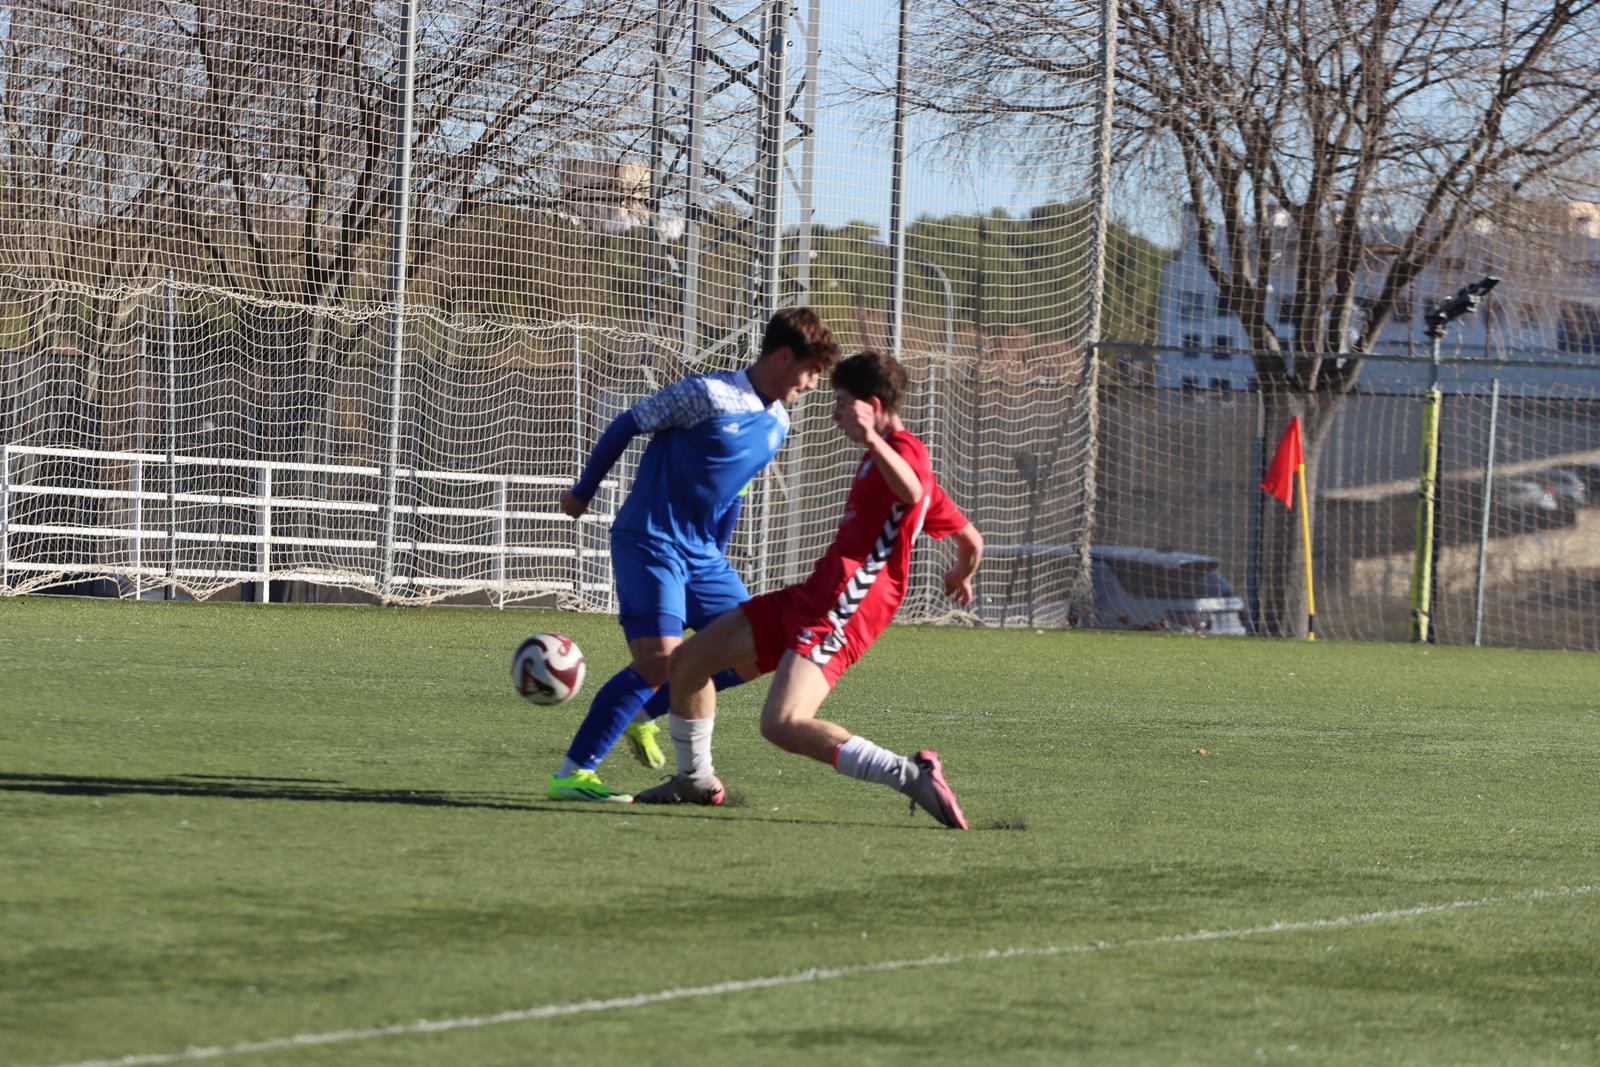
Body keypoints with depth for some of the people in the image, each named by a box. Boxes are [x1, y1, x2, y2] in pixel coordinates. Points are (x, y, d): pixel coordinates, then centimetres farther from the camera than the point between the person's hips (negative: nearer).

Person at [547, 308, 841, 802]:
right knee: (659, 660, -22)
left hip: (701, 554, 8)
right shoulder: (707, 394, -15)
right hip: (648, 542, -8)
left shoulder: (776, 425, 10)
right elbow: (626, 426, -5)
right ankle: (572, 774, -14)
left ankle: (643, 713, 17)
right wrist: (583, 493, 4)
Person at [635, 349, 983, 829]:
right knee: (686, 662, 15)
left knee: (783, 725, -30)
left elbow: (911, 492, -36)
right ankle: (696, 780, 34)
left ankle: (910, 775, -29)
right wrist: (961, 575, 51)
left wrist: (872, 439, -52)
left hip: (842, 611, -11)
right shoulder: (889, 457, 22)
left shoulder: (904, 450, -8)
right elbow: (970, 540, 30)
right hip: (809, 598, 11)